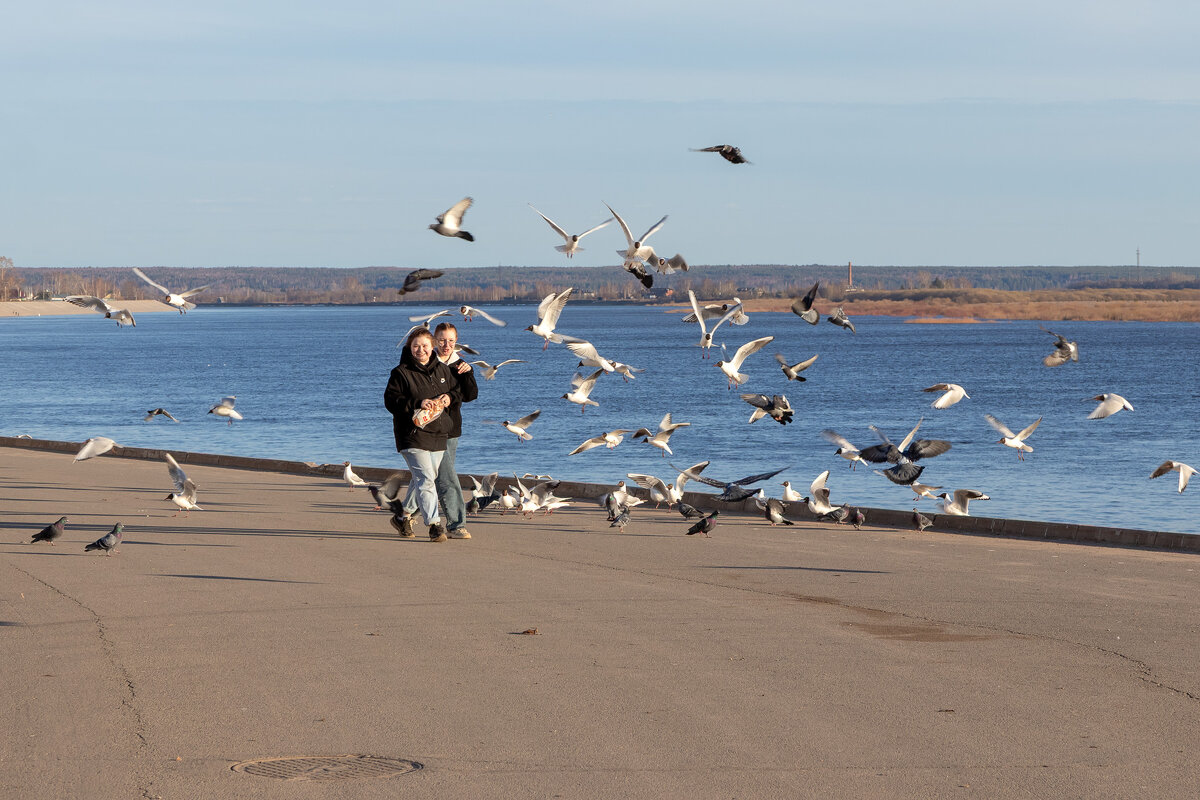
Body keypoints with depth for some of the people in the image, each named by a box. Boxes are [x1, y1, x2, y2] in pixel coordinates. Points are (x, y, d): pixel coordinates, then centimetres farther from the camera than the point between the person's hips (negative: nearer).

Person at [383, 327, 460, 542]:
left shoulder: (443, 370, 11)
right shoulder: (401, 373, -6)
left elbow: (459, 389, 22)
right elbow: (391, 401, -11)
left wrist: (449, 397, -1)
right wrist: (418, 403, -23)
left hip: (438, 435, 6)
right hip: (413, 434, -6)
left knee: (421, 480, 15)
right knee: (425, 478, -15)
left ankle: (403, 516, 32)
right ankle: (435, 524, -17)